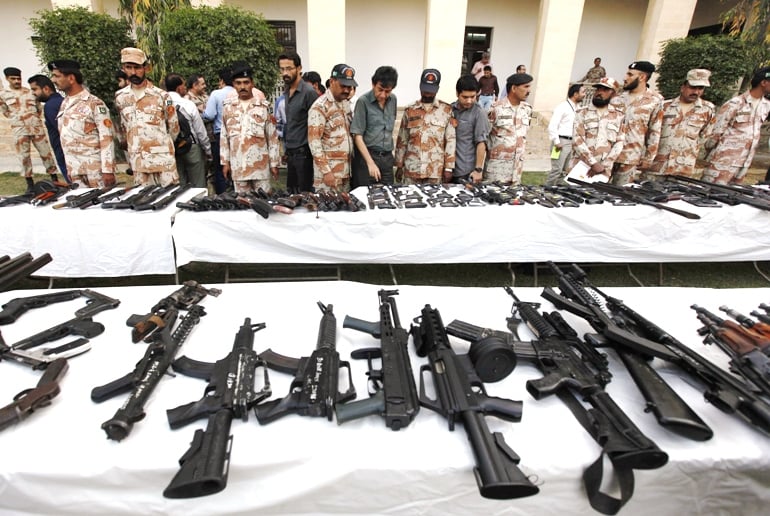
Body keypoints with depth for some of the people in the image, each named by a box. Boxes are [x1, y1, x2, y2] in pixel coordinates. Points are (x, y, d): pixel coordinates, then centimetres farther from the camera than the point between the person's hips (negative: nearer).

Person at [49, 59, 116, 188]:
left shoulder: (94, 103, -7)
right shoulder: (64, 104, 15)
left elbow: (106, 139, -13)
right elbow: (64, 138, 19)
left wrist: (108, 170, -18)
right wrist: (69, 169, 16)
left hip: (96, 168, -7)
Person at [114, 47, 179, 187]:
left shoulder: (161, 96, -3)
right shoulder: (120, 97, 8)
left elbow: (174, 127, 6)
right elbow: (122, 128, 19)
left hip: (163, 158, -3)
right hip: (138, 161, 3)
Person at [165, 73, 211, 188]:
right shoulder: (188, 104, -12)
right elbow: (200, 131, -8)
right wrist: (208, 151, 5)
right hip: (191, 148, -4)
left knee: (178, 186, 13)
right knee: (198, 186, 5)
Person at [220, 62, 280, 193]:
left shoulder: (263, 106, 1)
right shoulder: (228, 107, 8)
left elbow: (272, 137, 1)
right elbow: (224, 137, 12)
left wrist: (274, 163, -2)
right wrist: (225, 162, 8)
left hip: (260, 164, -2)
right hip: (237, 165, 2)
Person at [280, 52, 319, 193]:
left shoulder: (308, 92, -12)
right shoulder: (287, 92, 13)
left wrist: (312, 152, -13)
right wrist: (286, 148, 16)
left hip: (303, 153, -8)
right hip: (291, 153, 8)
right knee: (290, 192, 13)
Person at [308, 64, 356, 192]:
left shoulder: (346, 103, 13)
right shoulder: (320, 106, -11)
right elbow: (314, 142, -16)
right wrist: (326, 171, -21)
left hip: (346, 170, 7)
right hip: (329, 170, -7)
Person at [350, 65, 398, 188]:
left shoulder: (393, 100, 7)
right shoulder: (363, 102, -10)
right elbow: (357, 136, -13)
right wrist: (370, 162, -21)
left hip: (387, 157, 5)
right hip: (366, 155, -5)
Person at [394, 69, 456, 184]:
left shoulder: (446, 110, 3)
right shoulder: (410, 110, 7)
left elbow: (451, 140, 0)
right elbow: (402, 140, 9)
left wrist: (449, 167, -5)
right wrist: (399, 165, 7)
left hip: (435, 170, -1)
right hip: (411, 168, 1)